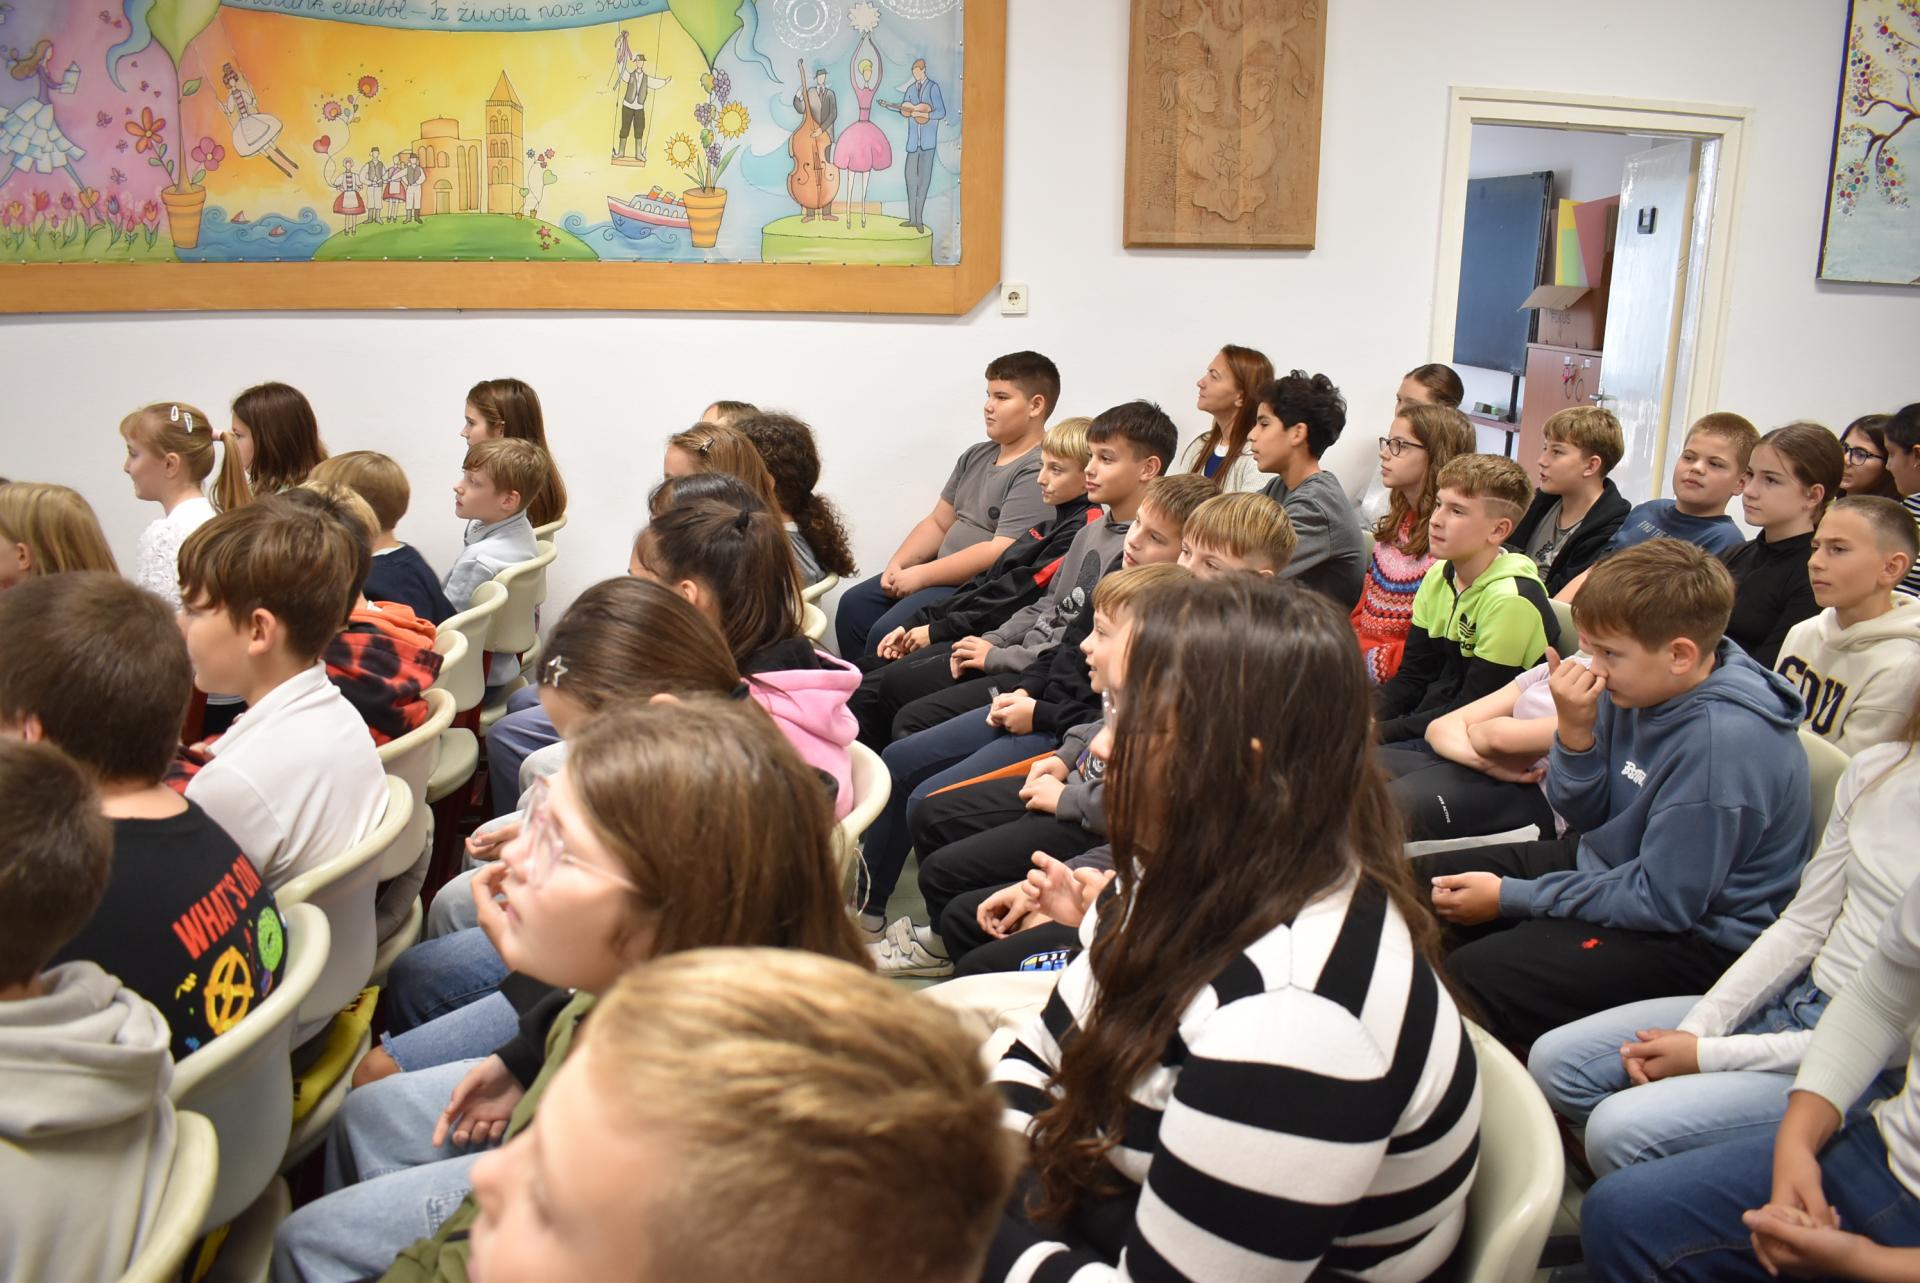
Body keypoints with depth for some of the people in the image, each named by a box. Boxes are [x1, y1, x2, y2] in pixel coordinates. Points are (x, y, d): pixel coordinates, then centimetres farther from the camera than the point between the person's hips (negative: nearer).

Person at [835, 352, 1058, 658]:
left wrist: (922, 575, -19)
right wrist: (898, 564, 0)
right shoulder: (975, 457, 15)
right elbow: (938, 523, 17)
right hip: (942, 574, 10)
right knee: (854, 605, 4)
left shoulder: (1037, 472, -15)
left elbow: (1002, 552, -23)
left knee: (887, 633, -22)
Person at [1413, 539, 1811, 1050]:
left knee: (1473, 977, -25)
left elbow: (1662, 901, -24)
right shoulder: (1639, 688, -5)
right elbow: (1584, 817, 5)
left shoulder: (1723, 742, -29)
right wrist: (1575, 732, -16)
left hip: (1693, 934, -9)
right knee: (1419, 883, 6)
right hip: (1607, 863, 9)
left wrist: (1510, 897, -18)